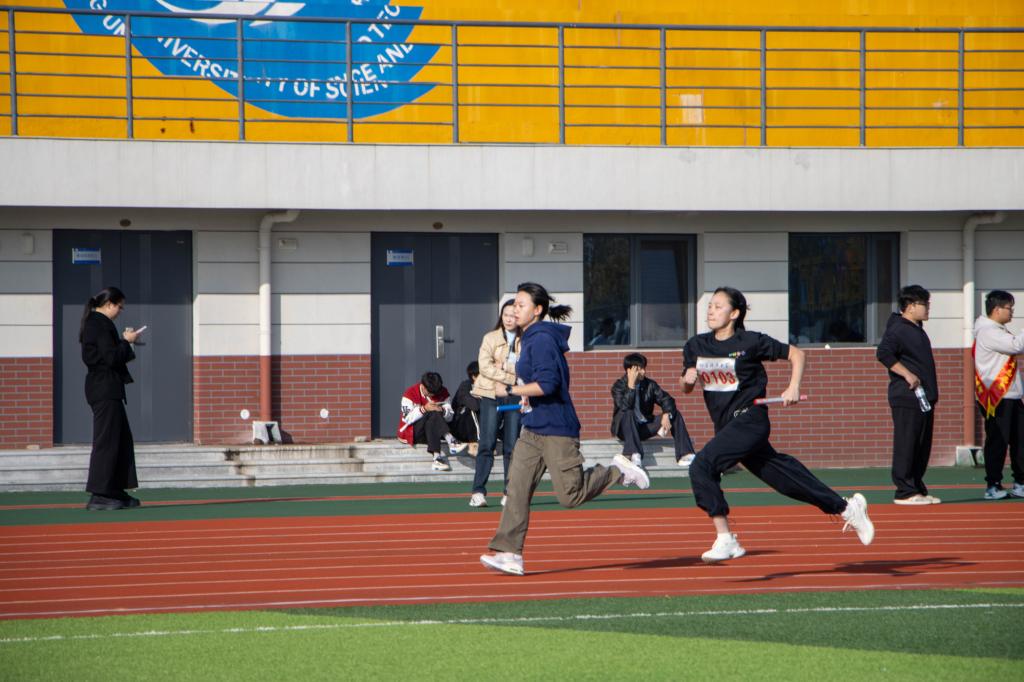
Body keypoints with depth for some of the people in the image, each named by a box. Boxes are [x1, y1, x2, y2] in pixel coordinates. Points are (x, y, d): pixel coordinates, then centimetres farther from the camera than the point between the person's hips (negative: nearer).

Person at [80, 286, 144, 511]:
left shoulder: (92, 324, 16)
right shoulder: (102, 325, -15)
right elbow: (111, 358, -20)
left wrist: (123, 341, 13)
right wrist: (126, 342, -6)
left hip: (100, 389, 11)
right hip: (106, 389, -11)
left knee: (122, 439, 15)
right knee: (106, 441, -7)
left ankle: (117, 492, 19)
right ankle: (98, 497, -6)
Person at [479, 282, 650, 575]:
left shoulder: (542, 340, -17)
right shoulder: (530, 339, 13)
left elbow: (547, 384, -25)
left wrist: (510, 391, -18)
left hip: (556, 429, -9)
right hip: (533, 429, 9)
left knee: (571, 495, -4)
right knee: (517, 488, -2)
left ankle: (618, 470, 16)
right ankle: (509, 553, -6)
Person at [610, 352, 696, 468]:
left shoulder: (650, 384, 3)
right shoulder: (618, 386, -9)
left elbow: (666, 400, -4)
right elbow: (624, 407, -26)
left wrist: (666, 415, -24)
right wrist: (631, 385, -28)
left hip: (645, 428, 5)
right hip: (626, 428, -5)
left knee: (675, 414, -9)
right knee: (627, 414, -37)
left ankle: (685, 456, -20)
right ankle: (635, 455, -49)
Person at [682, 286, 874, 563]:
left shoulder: (751, 342, -9)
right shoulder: (696, 346, 7)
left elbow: (796, 354, 0)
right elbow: (686, 388, 16)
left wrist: (793, 388, -12)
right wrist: (688, 378, -6)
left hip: (749, 419, -7)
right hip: (726, 426, 7)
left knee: (701, 467, -23)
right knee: (785, 477, 12)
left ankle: (725, 539, -17)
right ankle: (846, 507, 29)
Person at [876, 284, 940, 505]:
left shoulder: (917, 329, 19)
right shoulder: (897, 329, -12)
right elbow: (883, 353, -23)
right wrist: (907, 375, -22)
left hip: (924, 399, 10)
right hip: (906, 398, -10)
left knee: (923, 446, 11)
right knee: (906, 445, -8)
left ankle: (918, 489, 16)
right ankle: (905, 492, -7)